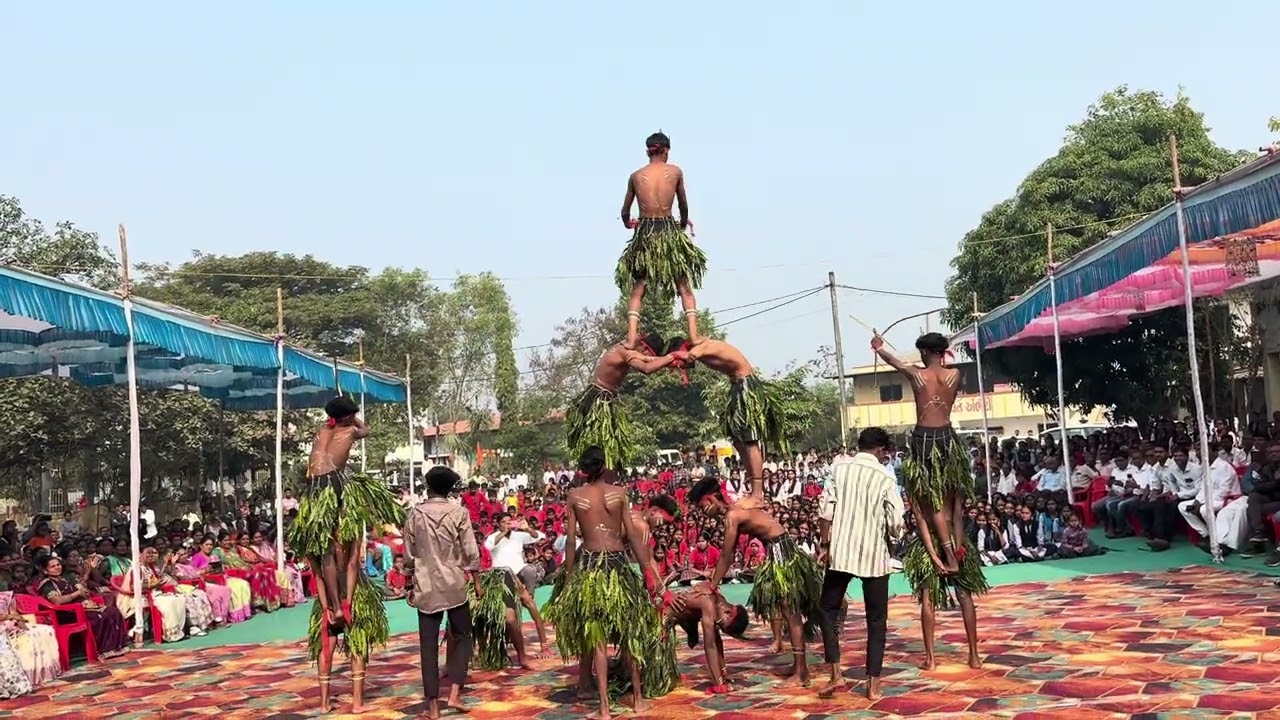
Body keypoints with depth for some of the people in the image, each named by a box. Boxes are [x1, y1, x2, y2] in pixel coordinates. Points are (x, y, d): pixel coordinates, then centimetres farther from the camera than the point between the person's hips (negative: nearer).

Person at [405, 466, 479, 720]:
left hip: (425, 587, 2)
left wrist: (411, 586, 19)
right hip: (454, 584, -2)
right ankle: (454, 694, -1)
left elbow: (409, 554, 8)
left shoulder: (415, 514, 3)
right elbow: (470, 552, -6)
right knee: (462, 637, 13)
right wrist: (476, 581, 6)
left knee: (429, 644, 5)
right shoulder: (458, 512, -5)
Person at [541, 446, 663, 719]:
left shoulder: (574, 496, 0)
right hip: (617, 563, 1)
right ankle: (638, 697, 22)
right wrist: (648, 567, 5)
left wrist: (568, 575, 6)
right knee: (629, 631, 14)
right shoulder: (619, 492, 0)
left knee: (595, 635, 4)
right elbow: (632, 535, -1)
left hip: (589, 564, 0)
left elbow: (570, 540, -1)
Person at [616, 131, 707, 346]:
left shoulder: (636, 176, 6)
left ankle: (631, 337, -7)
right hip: (669, 231, -1)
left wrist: (628, 224, 39)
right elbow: (684, 206, 16)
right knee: (685, 288, 7)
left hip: (645, 234, 1)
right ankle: (694, 335, -4)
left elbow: (625, 212, 16)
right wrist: (683, 224, 36)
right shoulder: (676, 172, 4)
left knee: (637, 291, 7)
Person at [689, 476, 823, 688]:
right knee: (789, 613, 16)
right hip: (779, 551, 10)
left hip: (782, 552, -10)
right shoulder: (736, 509, 12)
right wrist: (713, 579, 20)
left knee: (791, 614, -8)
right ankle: (799, 666, 24)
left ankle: (801, 673, -6)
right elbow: (729, 553, 19)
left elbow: (726, 556, -13)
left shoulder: (732, 516, -18)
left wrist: (712, 585, -4)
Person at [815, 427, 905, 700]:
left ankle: (836, 674, 6)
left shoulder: (840, 470, 0)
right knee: (877, 620, 9)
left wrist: (825, 544, 7)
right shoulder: (885, 477, -4)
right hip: (874, 555, -1)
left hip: (840, 552, 1)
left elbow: (825, 511, -4)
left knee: (828, 611, 15)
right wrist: (892, 540, 14)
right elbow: (896, 522, -7)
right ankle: (873, 683, 9)